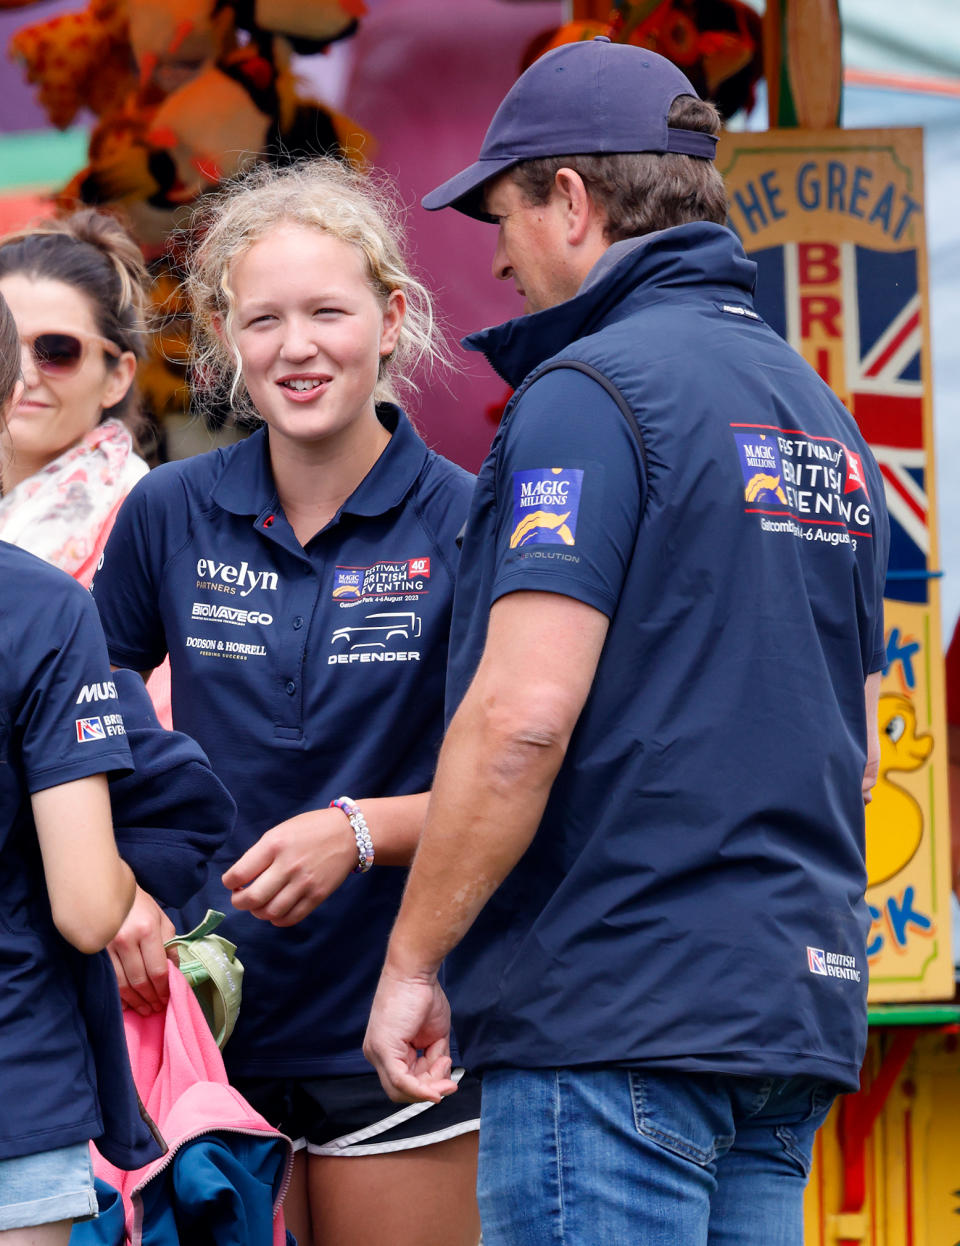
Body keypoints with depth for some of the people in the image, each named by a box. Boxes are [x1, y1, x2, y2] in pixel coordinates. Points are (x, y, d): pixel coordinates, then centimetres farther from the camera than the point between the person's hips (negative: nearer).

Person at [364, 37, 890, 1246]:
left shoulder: (591, 393, -9)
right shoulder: (822, 414, 18)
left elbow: (522, 714, -18)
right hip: (796, 1012, 8)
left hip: (615, 1015, -8)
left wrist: (410, 959, -11)